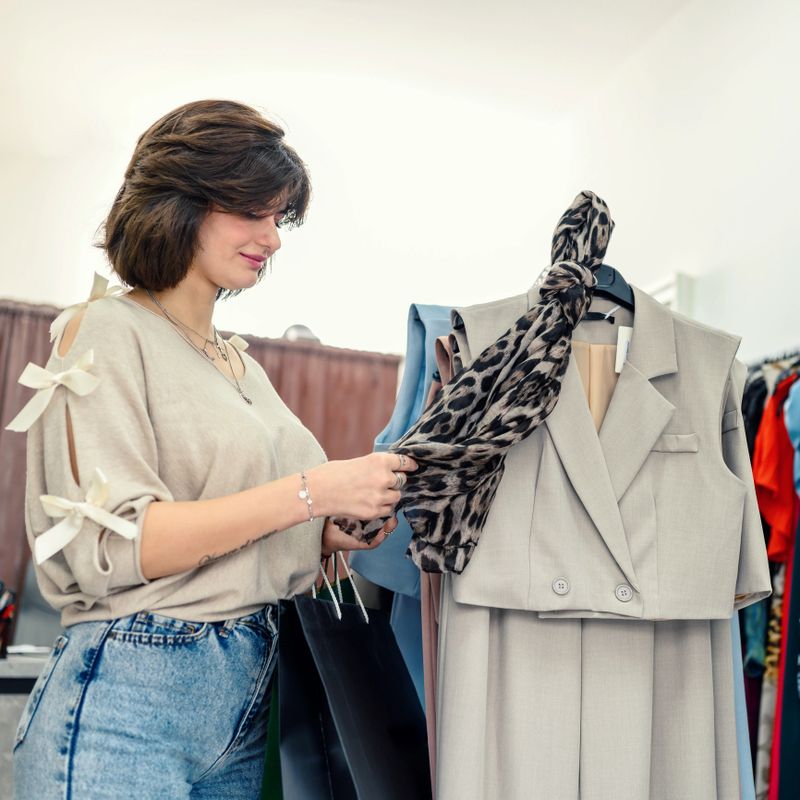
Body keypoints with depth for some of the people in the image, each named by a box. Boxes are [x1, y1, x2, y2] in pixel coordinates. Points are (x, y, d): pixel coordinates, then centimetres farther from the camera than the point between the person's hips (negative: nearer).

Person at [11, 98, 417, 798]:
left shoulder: (243, 364, 14)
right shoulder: (109, 332, -7)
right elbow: (112, 545, -18)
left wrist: (332, 536, -1)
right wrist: (311, 490, -20)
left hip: (247, 701, 7)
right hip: (130, 699, -7)